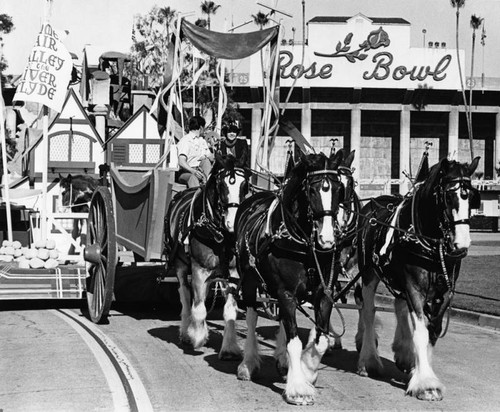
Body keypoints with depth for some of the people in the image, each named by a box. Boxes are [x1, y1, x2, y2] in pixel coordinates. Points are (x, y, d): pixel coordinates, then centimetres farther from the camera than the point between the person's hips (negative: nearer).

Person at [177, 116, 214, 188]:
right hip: (186, 172, -6)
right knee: (193, 177, -38)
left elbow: (211, 158, 15)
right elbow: (181, 162, -17)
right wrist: (193, 171, -35)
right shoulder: (185, 141, -3)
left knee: (206, 160, -22)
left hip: (201, 171, 6)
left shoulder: (203, 141, 23)